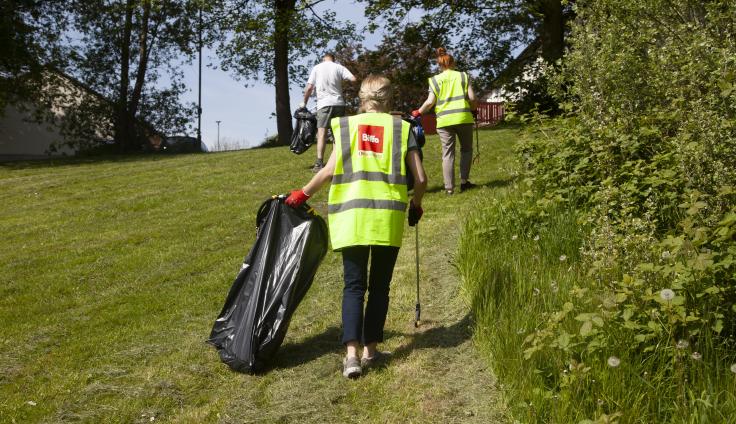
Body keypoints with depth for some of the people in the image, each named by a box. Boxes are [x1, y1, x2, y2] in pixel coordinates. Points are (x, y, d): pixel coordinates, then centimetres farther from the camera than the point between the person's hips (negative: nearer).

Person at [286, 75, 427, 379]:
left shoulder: (346, 125, 9)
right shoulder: (401, 128, 8)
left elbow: (330, 170, -2)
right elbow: (420, 178, 4)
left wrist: (302, 195, 12)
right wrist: (416, 205, 23)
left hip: (351, 215, 0)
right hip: (389, 217, 0)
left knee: (354, 285, 4)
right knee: (379, 285, 11)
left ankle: (352, 353, -9)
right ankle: (370, 350, 16)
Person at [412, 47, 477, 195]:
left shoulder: (435, 80, 7)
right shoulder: (463, 76, 8)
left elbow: (430, 102, -2)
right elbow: (471, 98, 1)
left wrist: (419, 112, 13)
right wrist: (473, 109, 20)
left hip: (444, 120, 0)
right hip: (463, 117, 0)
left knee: (448, 153, 3)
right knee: (466, 149, 17)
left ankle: (449, 187, 1)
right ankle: (464, 181, 11)